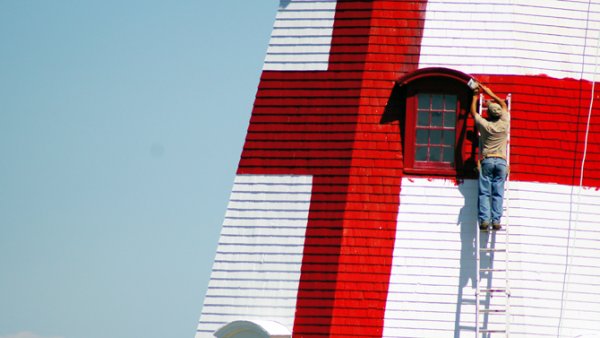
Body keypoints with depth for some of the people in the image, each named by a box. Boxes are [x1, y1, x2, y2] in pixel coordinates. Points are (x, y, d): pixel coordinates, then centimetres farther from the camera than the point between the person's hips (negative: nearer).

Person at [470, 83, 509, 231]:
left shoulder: (484, 124, -3)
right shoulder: (504, 124, 2)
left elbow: (473, 112, 16)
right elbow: (503, 104, 19)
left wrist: (475, 96, 27)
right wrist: (490, 93, 25)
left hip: (487, 160, -1)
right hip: (501, 160, 1)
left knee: (484, 192, -1)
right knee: (498, 193, 0)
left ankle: (484, 220, -11)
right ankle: (496, 221, -6)